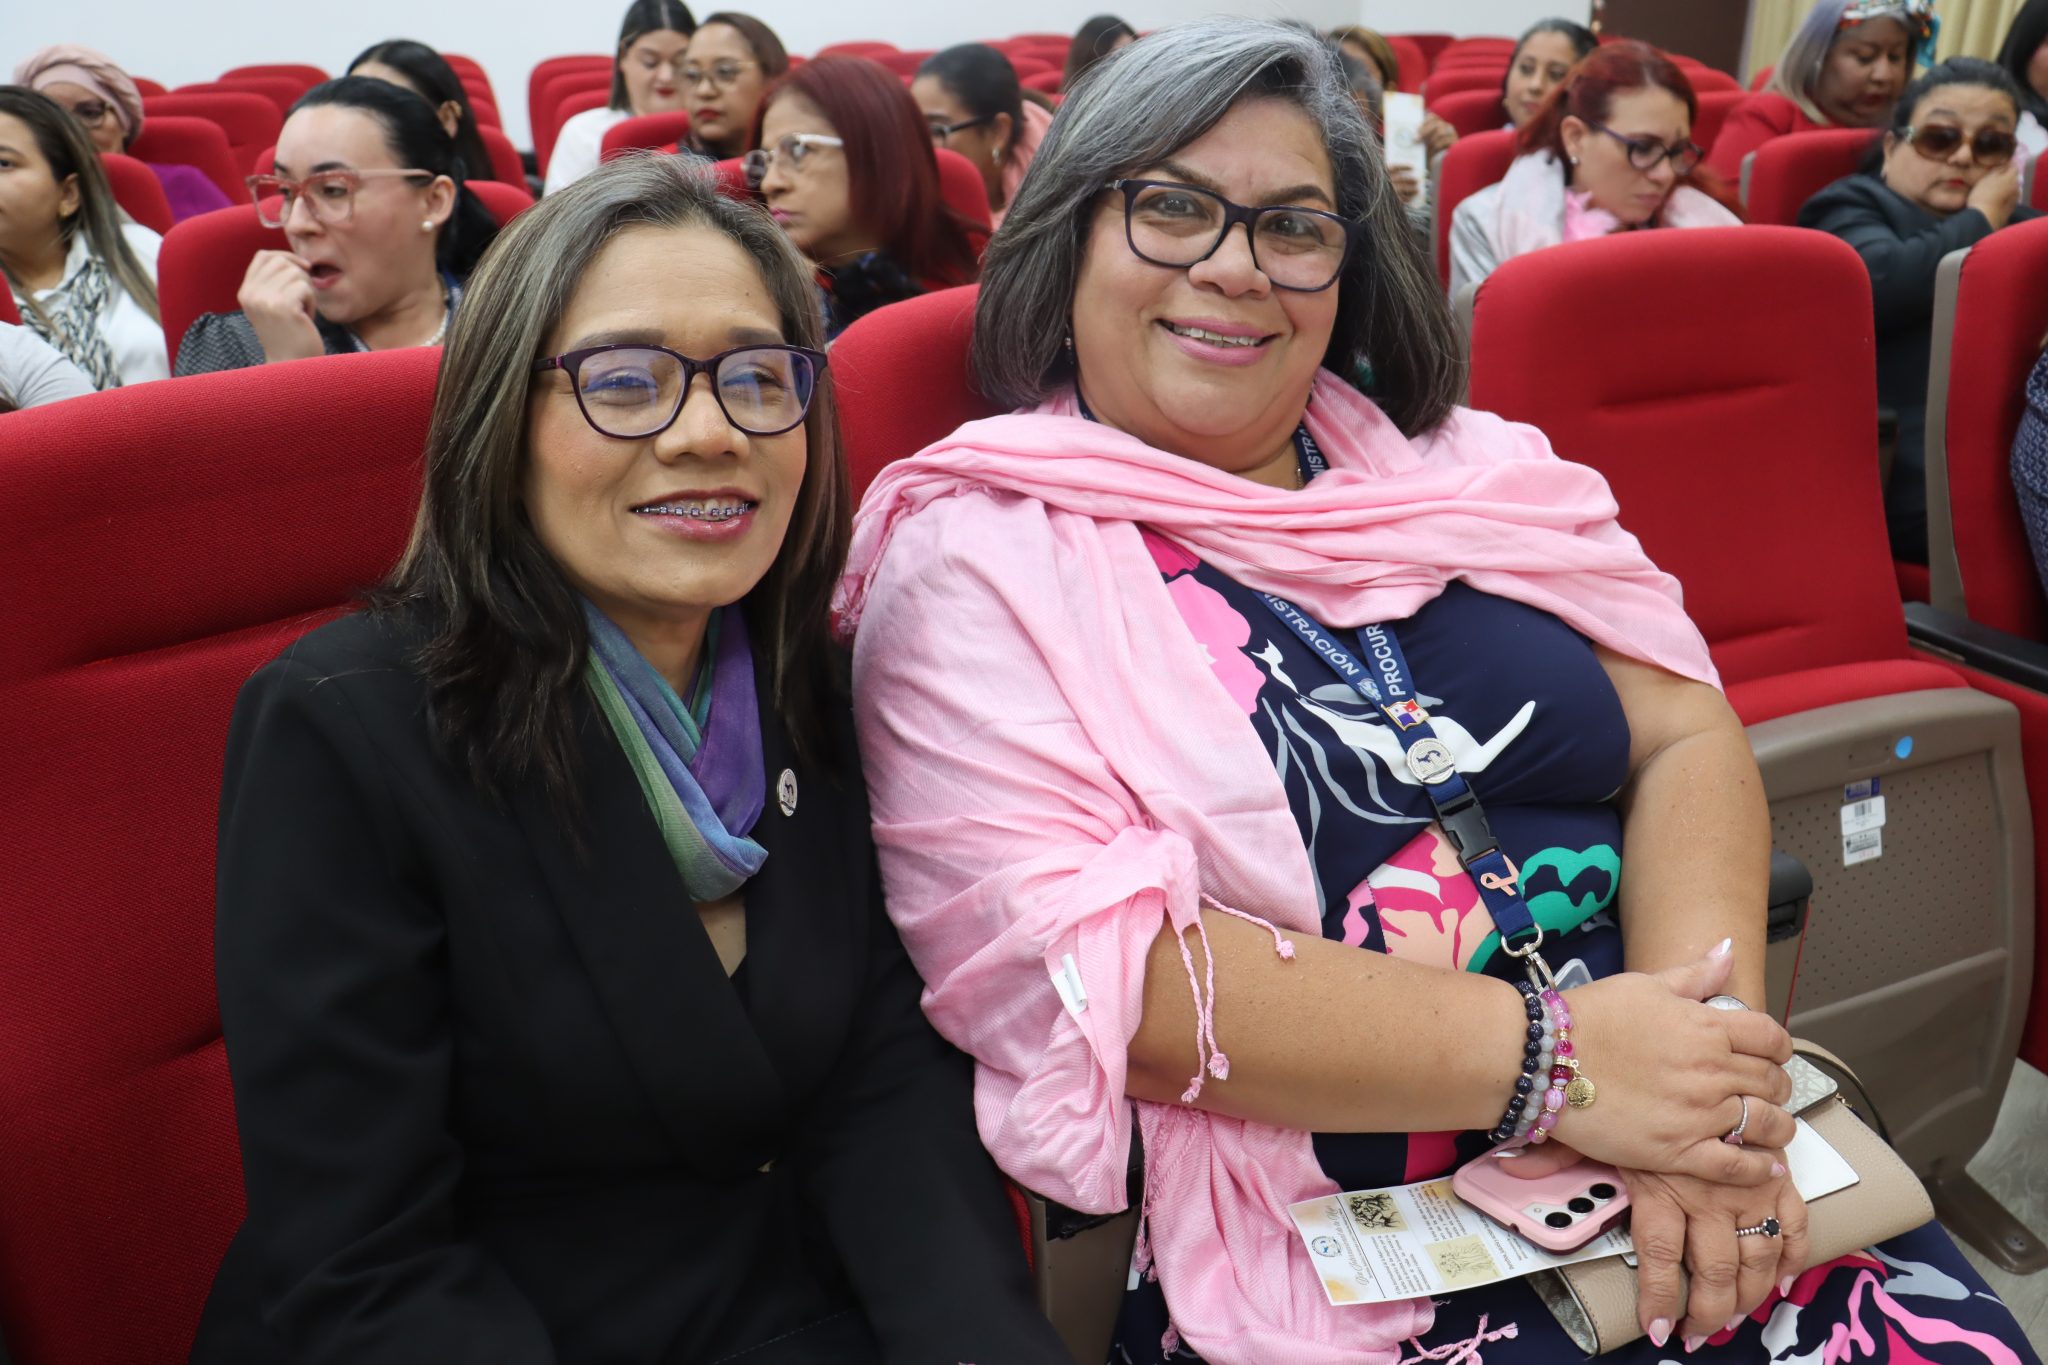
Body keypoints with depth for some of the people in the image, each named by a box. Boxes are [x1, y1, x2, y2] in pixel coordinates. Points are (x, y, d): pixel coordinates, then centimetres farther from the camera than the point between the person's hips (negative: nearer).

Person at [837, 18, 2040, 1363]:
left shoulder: (1453, 465, 10)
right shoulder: (978, 559, -5)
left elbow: (1685, 734, 5)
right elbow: (1080, 968, -15)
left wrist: (1696, 1066, -12)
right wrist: (1546, 1059, -17)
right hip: (1305, 1251, -4)